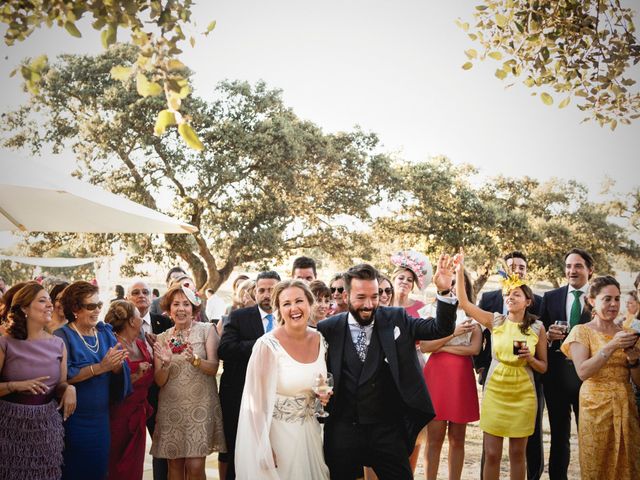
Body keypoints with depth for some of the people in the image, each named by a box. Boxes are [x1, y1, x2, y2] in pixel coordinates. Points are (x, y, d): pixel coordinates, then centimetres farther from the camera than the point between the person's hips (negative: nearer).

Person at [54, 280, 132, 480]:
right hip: (73, 422, -5)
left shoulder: (105, 333, 8)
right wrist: (100, 367, -23)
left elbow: (122, 371, 2)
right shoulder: (63, 336, -9)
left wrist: (117, 365, -20)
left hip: (101, 418, 5)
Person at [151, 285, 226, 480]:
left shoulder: (207, 330, 0)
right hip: (171, 407, 2)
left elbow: (213, 368, -7)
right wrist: (165, 364, -17)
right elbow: (159, 381, 3)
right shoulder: (162, 338, 6)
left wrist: (195, 360, -26)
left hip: (200, 405, -2)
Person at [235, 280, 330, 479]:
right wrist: (264, 450, -13)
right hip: (275, 431, -5)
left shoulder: (319, 339, -2)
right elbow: (256, 400, -15)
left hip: (309, 431, 6)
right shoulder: (267, 345, -20)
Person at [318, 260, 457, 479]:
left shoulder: (396, 319, 0)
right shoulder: (328, 329, -4)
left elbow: (440, 329, -4)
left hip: (388, 429, 1)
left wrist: (444, 291, -17)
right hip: (343, 430, 0)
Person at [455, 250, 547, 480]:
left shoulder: (537, 328, 0)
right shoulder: (495, 321, 1)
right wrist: (460, 272, -13)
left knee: (518, 453, 9)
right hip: (494, 390, 0)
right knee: (491, 454, 2)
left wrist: (529, 358, -14)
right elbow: (464, 303, -5)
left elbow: (543, 367, 6)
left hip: (523, 393, 0)